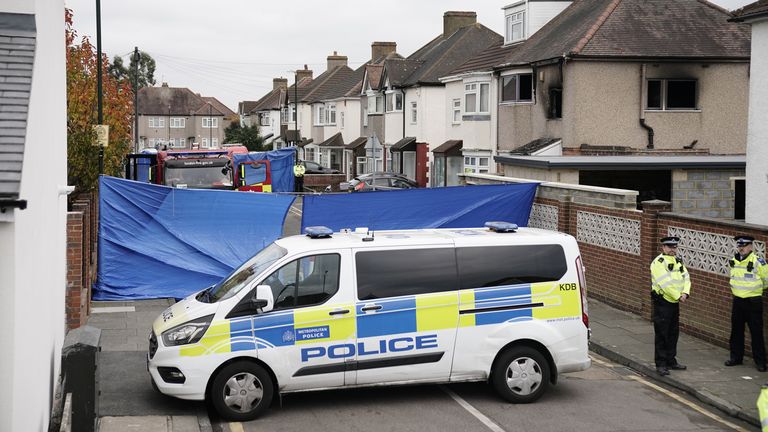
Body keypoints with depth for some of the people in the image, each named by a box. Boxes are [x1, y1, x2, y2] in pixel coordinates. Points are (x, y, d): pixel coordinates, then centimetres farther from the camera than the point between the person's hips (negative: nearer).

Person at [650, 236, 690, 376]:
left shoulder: (679, 261, 13)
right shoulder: (658, 262, -13)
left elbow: (686, 278, 5)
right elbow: (665, 283, -21)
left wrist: (685, 293, -13)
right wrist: (678, 296, -17)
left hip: (675, 303, 8)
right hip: (662, 302, -8)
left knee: (673, 333, 15)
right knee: (661, 334, -4)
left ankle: (671, 361, 26)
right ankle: (660, 364, 1)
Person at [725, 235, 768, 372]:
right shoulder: (733, 261, 4)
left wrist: (757, 288, 9)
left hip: (753, 302, -6)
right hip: (737, 300, 6)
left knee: (756, 332, -1)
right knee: (736, 331, 12)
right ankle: (736, 357, 23)